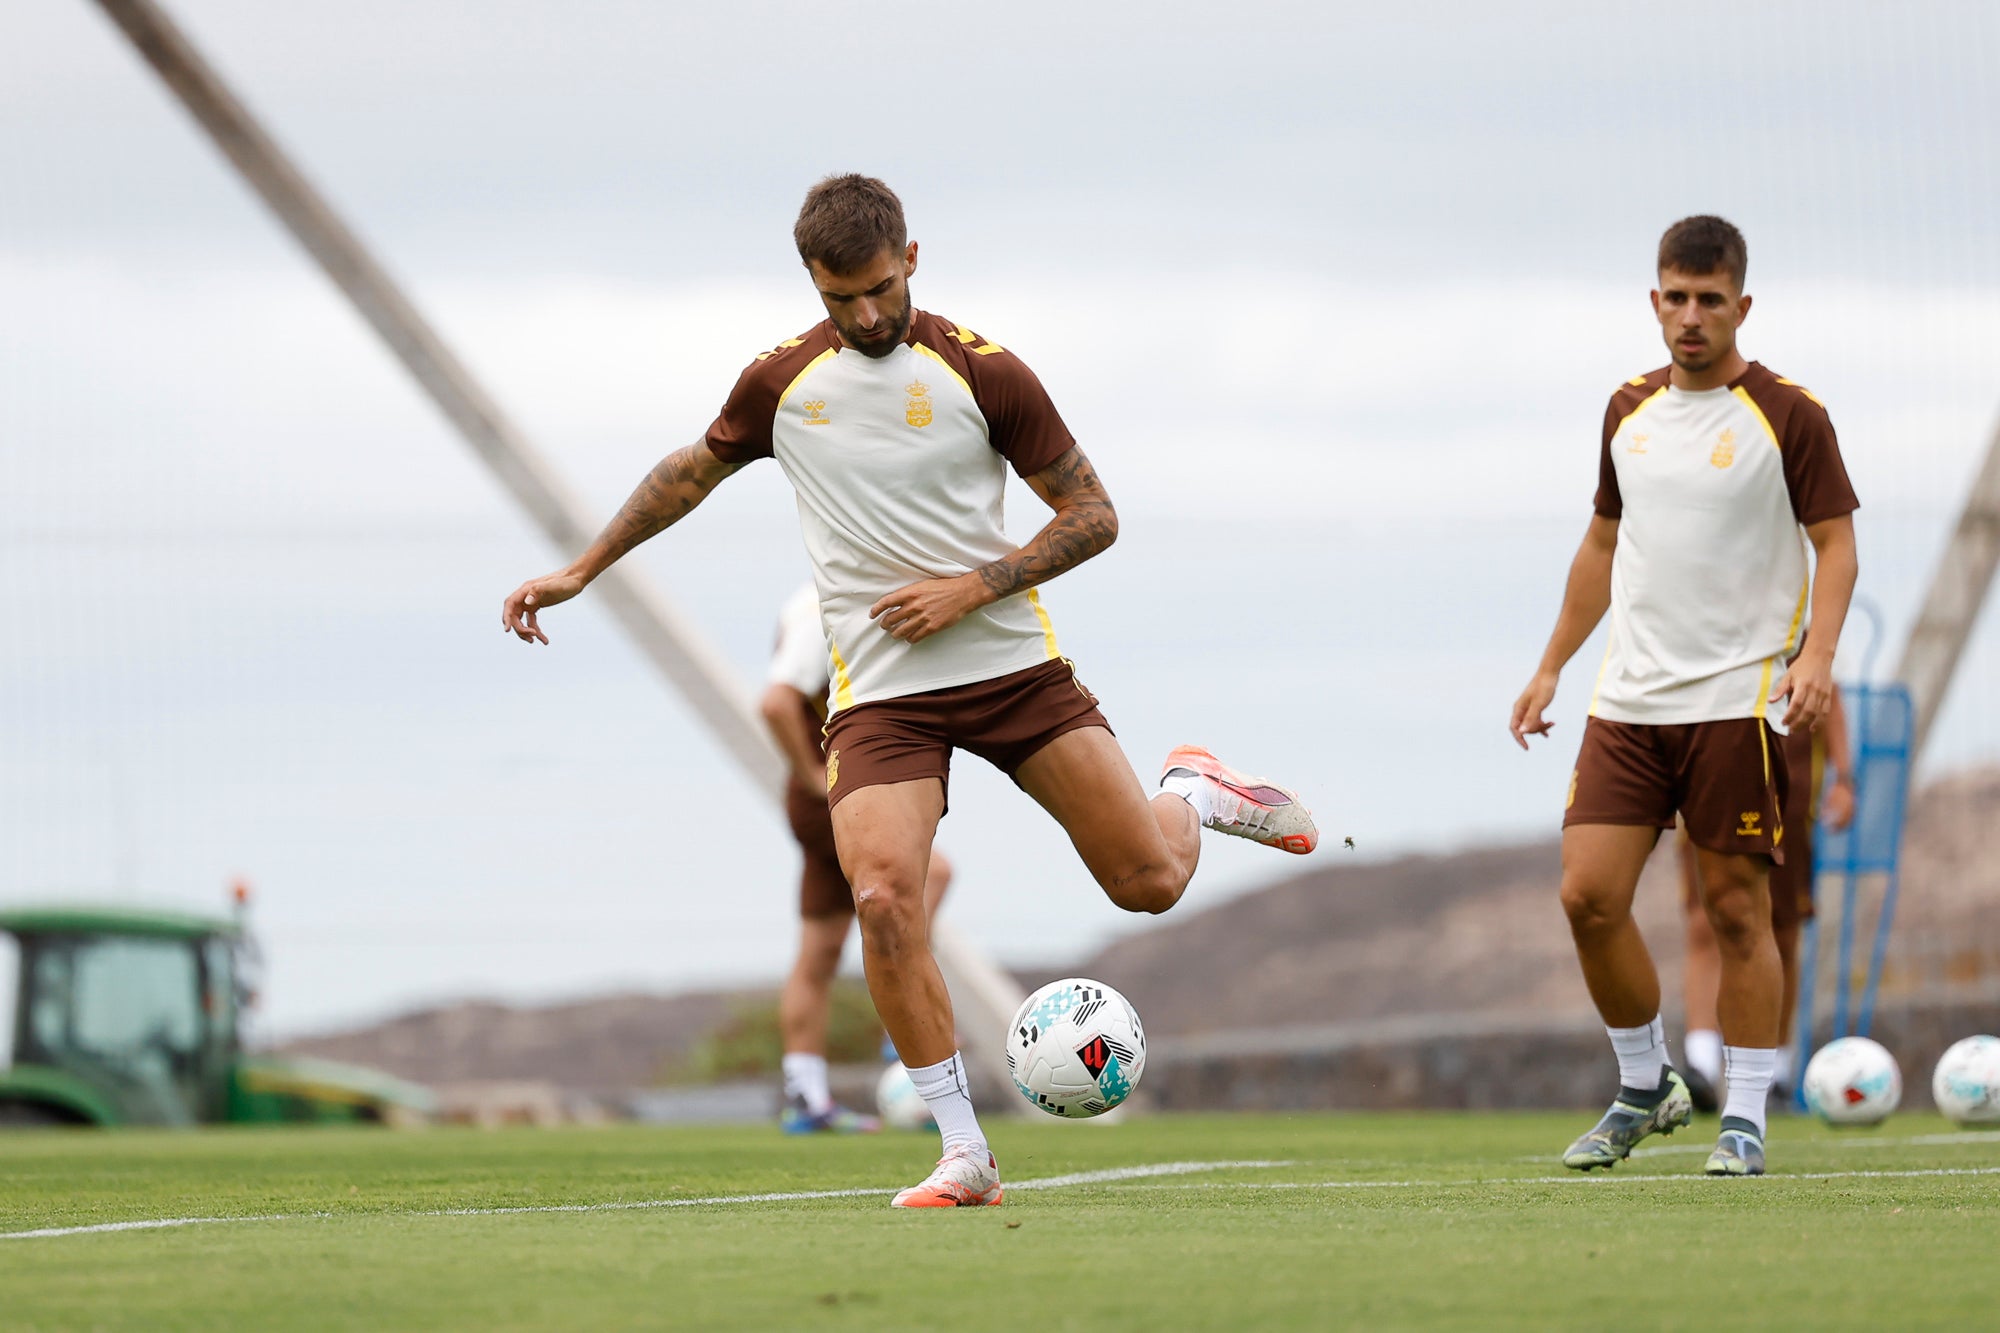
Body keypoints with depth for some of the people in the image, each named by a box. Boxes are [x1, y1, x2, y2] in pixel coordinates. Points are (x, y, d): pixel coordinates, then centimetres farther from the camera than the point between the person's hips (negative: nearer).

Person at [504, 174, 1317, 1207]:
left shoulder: (982, 373, -5)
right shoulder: (782, 382, 3)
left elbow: (1092, 514, -1)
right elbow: (692, 472, 22)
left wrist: (972, 588, -12)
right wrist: (580, 570, 22)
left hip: (1012, 665, -1)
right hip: (879, 690, 1)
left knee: (1148, 882, -5)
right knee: (883, 899, -22)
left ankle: (1193, 791, 33)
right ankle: (965, 1154, -11)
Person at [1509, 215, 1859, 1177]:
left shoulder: (1787, 415, -4)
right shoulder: (1630, 412, 12)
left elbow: (1836, 544, -5)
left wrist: (1817, 655, -21)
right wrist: (1551, 666, 20)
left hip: (1738, 701, -5)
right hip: (1629, 700, 5)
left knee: (1736, 908, -2)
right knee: (1588, 895, -5)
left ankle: (1744, 1117, 8)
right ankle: (1645, 1088, 14)